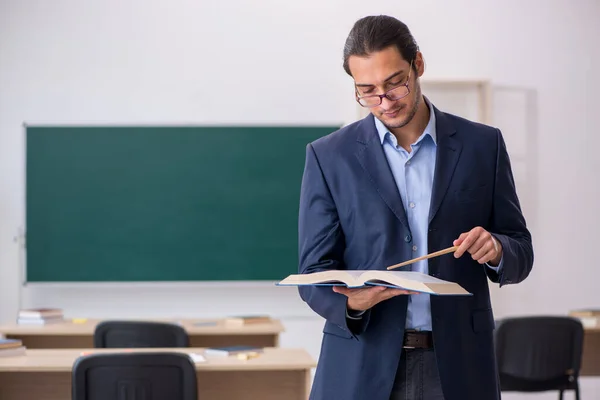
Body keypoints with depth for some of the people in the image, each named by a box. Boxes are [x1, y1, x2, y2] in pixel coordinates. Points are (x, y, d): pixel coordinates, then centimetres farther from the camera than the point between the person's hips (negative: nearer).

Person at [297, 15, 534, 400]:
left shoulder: (482, 144, 4)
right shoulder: (328, 156, 1)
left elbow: (521, 253, 9)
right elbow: (314, 273, 0)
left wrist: (495, 249, -14)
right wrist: (352, 301, -21)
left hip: (457, 366, 1)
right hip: (362, 368, -1)